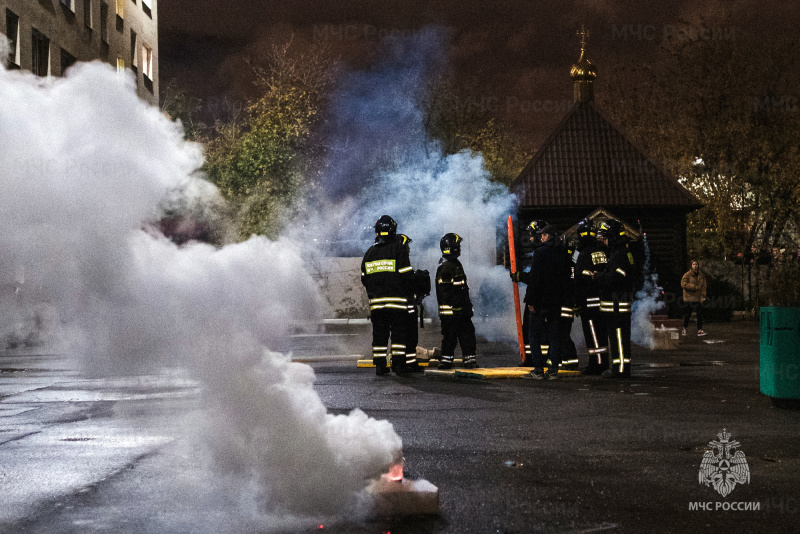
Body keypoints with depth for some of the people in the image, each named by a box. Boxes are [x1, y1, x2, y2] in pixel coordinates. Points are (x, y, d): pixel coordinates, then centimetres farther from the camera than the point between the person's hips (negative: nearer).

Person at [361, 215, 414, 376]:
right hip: (397, 301, -4)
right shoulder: (399, 249, -5)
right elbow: (407, 276, -9)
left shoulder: (370, 253, 10)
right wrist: (409, 292, 7)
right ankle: (398, 363, -1)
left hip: (376, 302, 4)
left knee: (379, 334, 8)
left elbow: (364, 278, 14)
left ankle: (380, 366, 7)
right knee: (399, 333, 2)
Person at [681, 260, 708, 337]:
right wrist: (695, 287, -15)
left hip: (698, 298, 4)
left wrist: (703, 296, -1)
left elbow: (703, 286, 11)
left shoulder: (701, 275, 10)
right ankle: (684, 328, 17)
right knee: (687, 314, 0)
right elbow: (683, 284, -12)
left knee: (700, 314, -4)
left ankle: (699, 330, -4)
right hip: (689, 297, -4)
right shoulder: (687, 274, -4)